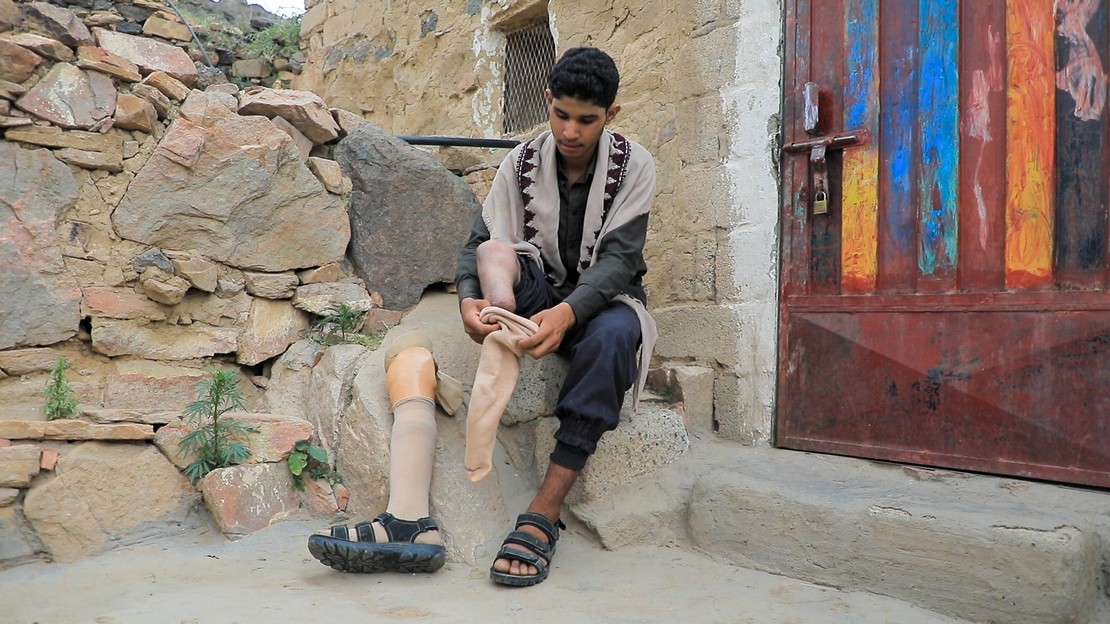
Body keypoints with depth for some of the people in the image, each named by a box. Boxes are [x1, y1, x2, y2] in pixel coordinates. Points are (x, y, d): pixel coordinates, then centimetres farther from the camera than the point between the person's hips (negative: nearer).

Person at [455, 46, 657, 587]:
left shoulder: (633, 166, -7)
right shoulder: (521, 162, 0)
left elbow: (618, 257, -19)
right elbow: (478, 244, -7)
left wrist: (568, 312, -39)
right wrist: (468, 299, -31)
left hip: (605, 298, -2)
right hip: (539, 294, 3)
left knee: (611, 336, -38)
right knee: (495, 252, -25)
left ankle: (543, 515, -41)